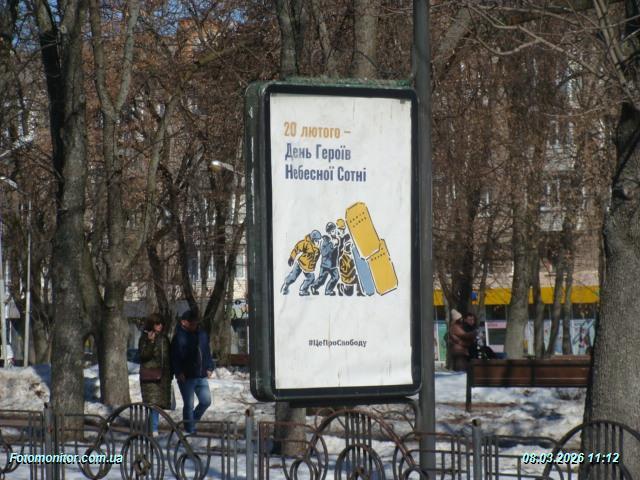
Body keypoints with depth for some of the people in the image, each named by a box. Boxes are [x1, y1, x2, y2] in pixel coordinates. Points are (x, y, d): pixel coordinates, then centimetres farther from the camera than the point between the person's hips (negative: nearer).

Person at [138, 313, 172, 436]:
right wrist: (150, 342, -26)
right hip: (150, 375, -6)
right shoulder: (144, 338, -3)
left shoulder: (164, 338, 15)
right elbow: (143, 355, -14)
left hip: (163, 376, 6)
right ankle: (154, 430, -13)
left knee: (160, 403, 5)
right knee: (153, 403, -13)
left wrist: (169, 374, 18)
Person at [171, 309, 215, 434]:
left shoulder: (202, 334, 11)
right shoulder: (179, 337, -7)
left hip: (201, 376, 6)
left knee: (206, 401, 5)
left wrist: (210, 367, 11)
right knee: (189, 405, 0)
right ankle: (190, 430, 9)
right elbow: (175, 357, -9)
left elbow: (207, 352, 20)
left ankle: (192, 422, 26)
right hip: (186, 377, -6)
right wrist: (178, 372, -17)